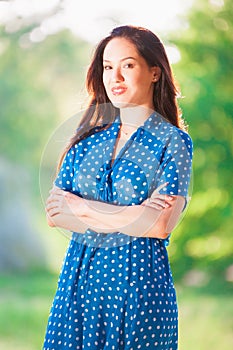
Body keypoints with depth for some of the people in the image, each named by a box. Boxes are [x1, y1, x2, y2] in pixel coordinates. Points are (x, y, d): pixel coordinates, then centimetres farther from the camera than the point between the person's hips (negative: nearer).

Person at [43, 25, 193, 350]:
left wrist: (79, 206, -8)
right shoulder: (88, 138, 10)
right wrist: (129, 216, -12)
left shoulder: (173, 141, -3)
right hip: (79, 274, 4)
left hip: (139, 277, -4)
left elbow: (159, 224, -15)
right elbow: (54, 213, 1)